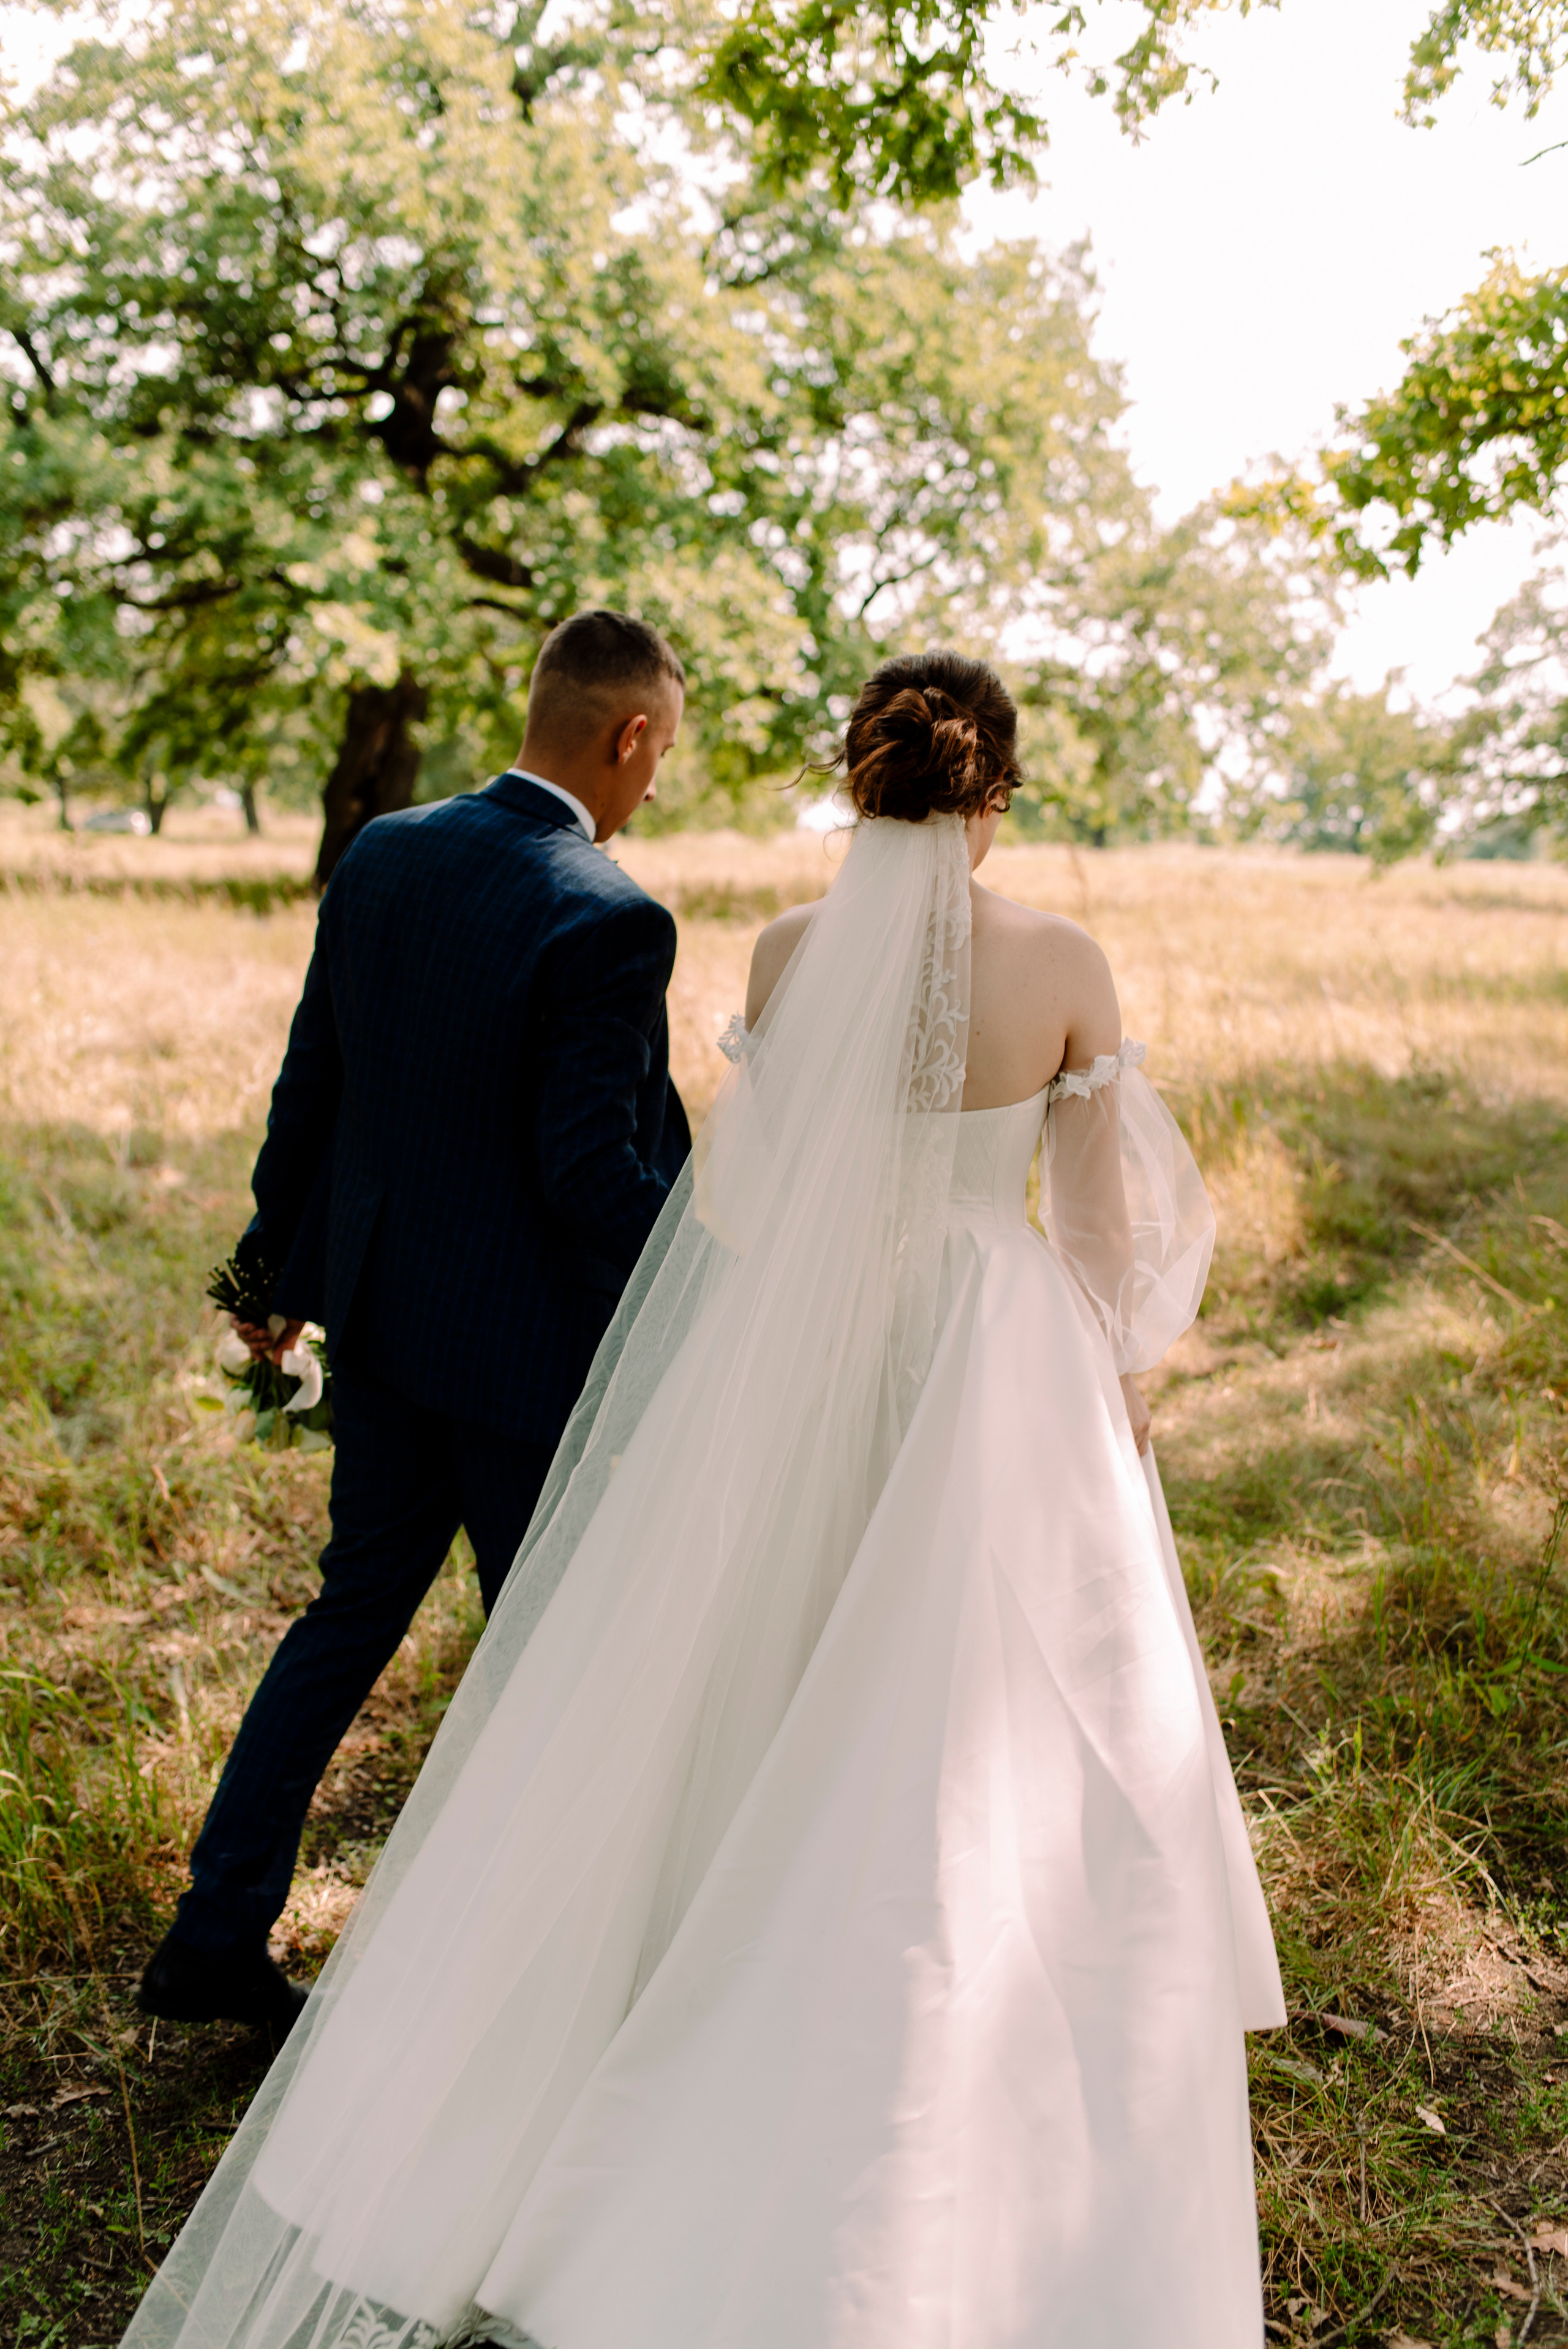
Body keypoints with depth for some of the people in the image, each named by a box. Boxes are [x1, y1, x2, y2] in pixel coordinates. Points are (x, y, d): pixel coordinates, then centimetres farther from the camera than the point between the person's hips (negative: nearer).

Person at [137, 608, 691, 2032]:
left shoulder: (383, 855, 1)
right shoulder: (609, 924, -22)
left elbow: (310, 1085, 8)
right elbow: (590, 1169, -23)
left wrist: (275, 1261, 20)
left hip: (381, 1313, 7)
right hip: (529, 1348, -7)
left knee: (353, 1610, 20)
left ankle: (218, 1939, 25)